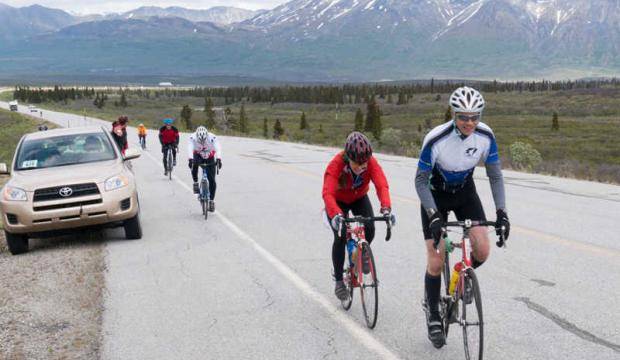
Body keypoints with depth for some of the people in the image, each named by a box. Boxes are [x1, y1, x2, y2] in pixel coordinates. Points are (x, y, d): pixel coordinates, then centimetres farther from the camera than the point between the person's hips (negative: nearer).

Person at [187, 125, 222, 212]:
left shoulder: (212, 138, -31)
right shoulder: (192, 138, -29)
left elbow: (218, 149, -43)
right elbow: (190, 149, -43)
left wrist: (218, 159, -61)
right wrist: (190, 159, -61)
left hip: (210, 158, 0)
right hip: (198, 156, 0)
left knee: (212, 180, -8)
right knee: (194, 164, -36)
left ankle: (212, 200, 6)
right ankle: (195, 183, -14)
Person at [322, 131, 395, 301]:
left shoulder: (371, 162, -30)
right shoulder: (336, 164, -37)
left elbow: (382, 185, -41)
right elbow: (328, 193, -47)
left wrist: (386, 208, -60)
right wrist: (336, 214, -65)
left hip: (359, 198, 2)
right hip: (338, 201, -2)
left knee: (369, 230, -21)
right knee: (340, 237, -17)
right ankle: (339, 281, 1)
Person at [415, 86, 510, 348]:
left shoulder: (485, 136, -20)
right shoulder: (436, 139, -30)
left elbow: (495, 175, -9)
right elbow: (421, 181, -22)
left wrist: (501, 212, -19)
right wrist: (434, 216, -32)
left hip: (465, 191, 3)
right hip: (436, 194, -3)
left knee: (483, 250, -13)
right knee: (436, 260, -6)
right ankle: (433, 317, 14)